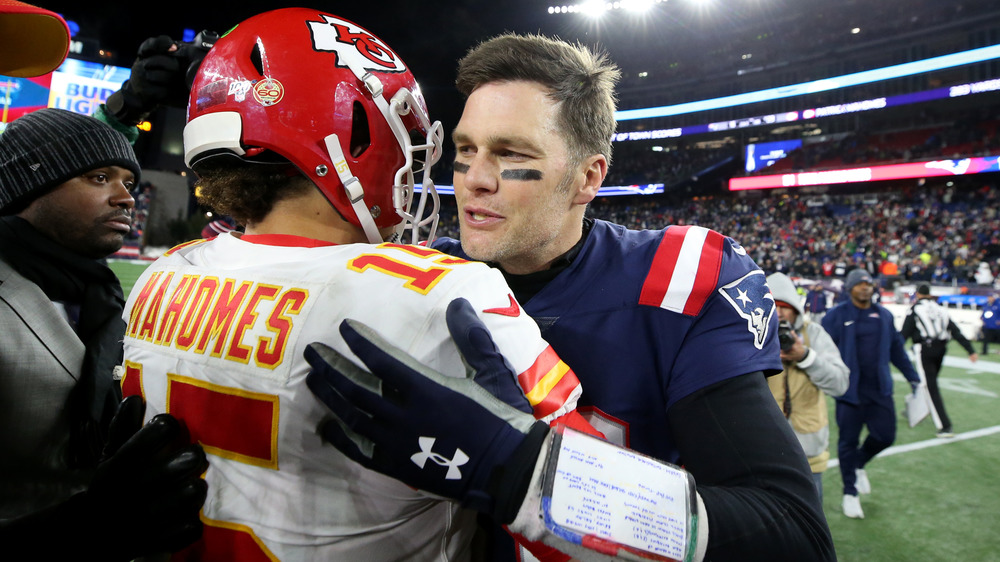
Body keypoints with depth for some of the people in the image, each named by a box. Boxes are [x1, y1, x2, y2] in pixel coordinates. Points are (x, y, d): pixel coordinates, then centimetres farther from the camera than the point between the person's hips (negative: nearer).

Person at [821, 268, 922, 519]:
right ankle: (850, 494, 19)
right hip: (850, 392, -4)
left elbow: (896, 348, 18)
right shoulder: (837, 316, -5)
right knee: (848, 440, 3)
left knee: (885, 435, 5)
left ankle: (858, 465, 38)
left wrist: (912, 377, 19)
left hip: (880, 390, 4)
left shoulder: (884, 315, 9)